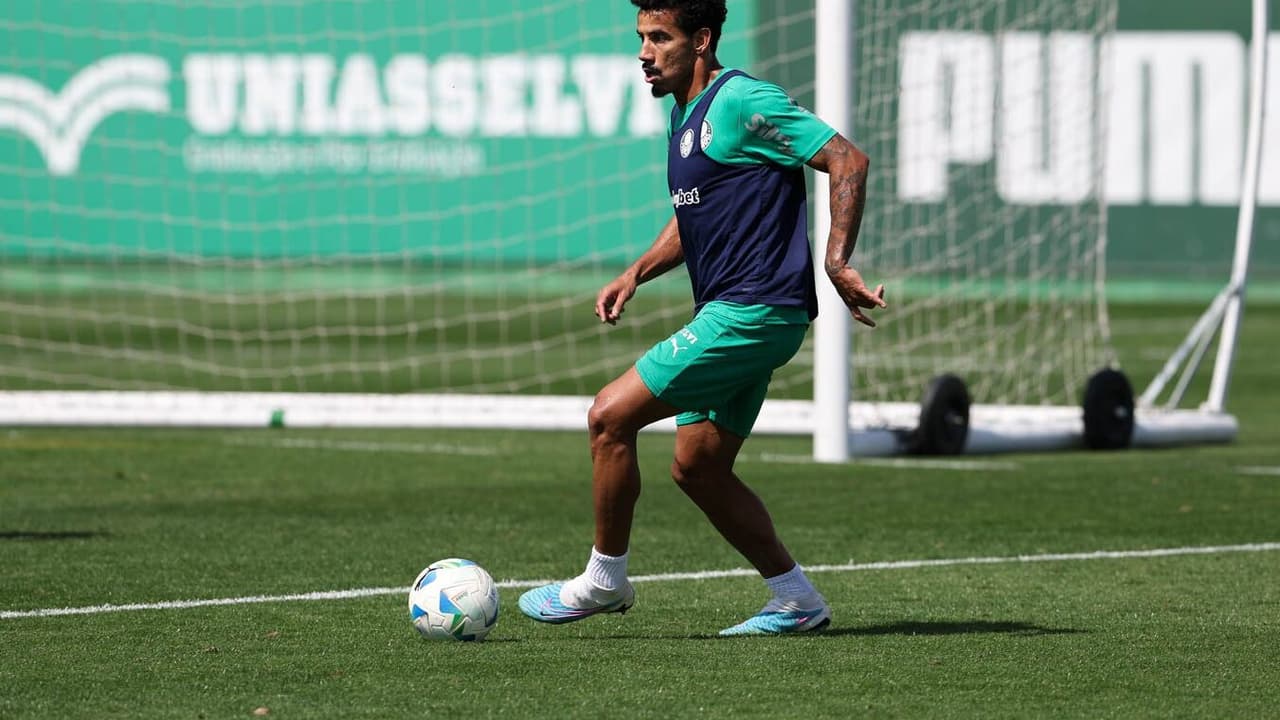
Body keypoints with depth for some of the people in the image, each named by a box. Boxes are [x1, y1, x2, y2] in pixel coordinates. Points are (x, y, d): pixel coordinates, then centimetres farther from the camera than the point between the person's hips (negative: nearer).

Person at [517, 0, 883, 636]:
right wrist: (636, 274, 15)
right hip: (731, 316, 10)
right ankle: (795, 600, 17)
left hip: (753, 311, -10)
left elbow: (847, 161, -16)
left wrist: (836, 263, -24)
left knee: (610, 416, -10)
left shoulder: (741, 101, -13)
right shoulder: (684, 113, 17)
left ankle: (603, 581, 4)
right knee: (697, 467, 10)